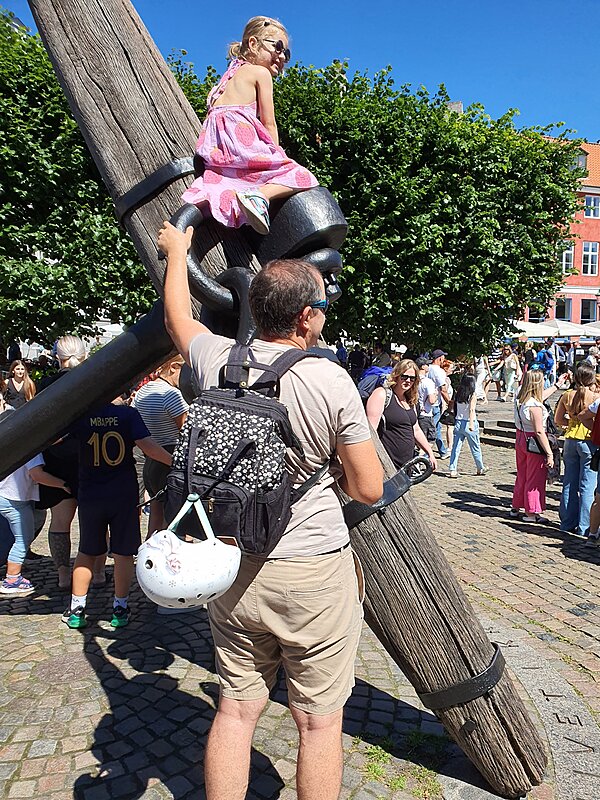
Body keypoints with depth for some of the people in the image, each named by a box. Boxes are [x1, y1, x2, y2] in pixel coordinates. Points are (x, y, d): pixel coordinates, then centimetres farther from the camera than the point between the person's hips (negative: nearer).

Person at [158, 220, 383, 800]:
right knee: (318, 722, 13)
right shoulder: (331, 381, -16)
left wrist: (177, 251, 37)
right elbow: (368, 489, -10)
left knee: (235, 709, 19)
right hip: (313, 575, -4)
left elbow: (176, 315, 20)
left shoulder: (217, 359, -4)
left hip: (232, 568, 5)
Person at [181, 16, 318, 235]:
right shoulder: (261, 72, 10)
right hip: (240, 136, -8)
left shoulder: (233, 73, 34)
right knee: (301, 177, -8)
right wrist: (276, 156, 10)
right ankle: (259, 194, -33)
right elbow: (269, 123, 3)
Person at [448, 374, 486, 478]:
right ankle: (480, 469, 28)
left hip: (458, 423, 3)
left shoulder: (457, 394, 2)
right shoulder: (473, 395, -10)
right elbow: (471, 409, -21)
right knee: (476, 448, 13)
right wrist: (471, 423, -28)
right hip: (469, 423, -3)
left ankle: (452, 470, -2)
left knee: (456, 447, 4)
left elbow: (453, 407, 3)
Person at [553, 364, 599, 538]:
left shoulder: (568, 395, 2)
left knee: (569, 484, 12)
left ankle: (568, 523, 19)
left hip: (571, 440, 5)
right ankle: (584, 527, 6)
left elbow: (558, 420, 8)